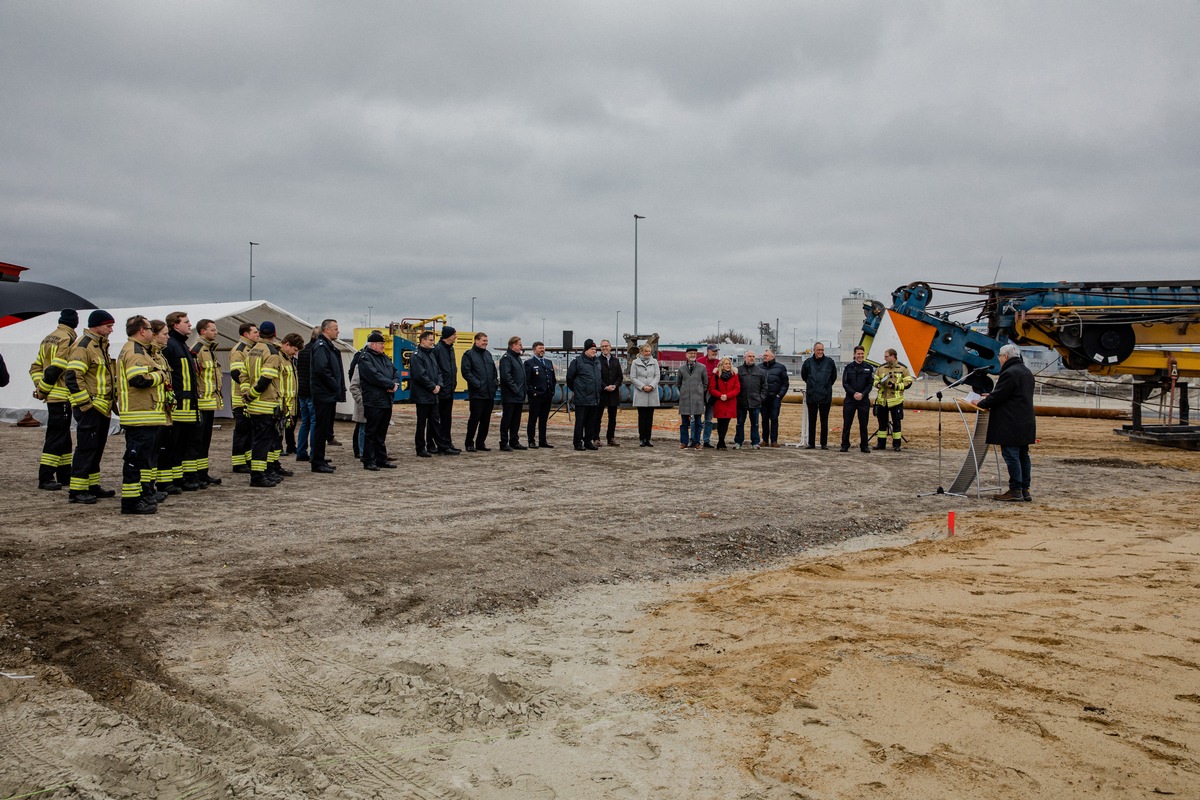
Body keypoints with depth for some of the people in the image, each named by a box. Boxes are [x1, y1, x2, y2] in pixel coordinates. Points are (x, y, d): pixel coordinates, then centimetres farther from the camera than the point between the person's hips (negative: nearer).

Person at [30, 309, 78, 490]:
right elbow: (55, 369, -20)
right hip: (61, 397, -9)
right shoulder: (68, 339, -13)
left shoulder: (48, 338, 16)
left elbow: (36, 367, 15)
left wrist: (40, 387, 6)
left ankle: (64, 475, 23)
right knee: (56, 437, -6)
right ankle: (45, 478, -5)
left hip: (52, 397, 9)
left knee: (63, 437, 16)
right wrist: (43, 391, -10)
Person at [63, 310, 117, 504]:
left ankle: (93, 486, 22)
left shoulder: (100, 345, 17)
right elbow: (72, 377, -21)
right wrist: (86, 402, -21)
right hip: (89, 408, -10)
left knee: (97, 447, 14)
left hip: (102, 407, 10)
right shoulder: (83, 346, -14)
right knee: (86, 447, -7)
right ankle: (77, 490, -3)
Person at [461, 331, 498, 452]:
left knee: (486, 420, 9)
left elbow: (494, 371, 23)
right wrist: (477, 383, -18)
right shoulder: (469, 355, -3)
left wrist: (495, 382, 7)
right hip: (477, 394, -7)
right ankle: (470, 443, 6)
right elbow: (466, 372, -12)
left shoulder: (488, 355, 18)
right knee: (474, 419, -4)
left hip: (490, 393, 7)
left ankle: (480, 443, 17)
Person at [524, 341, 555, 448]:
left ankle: (542, 441, 17)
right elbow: (526, 381, -8)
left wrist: (552, 392, 11)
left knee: (544, 419, 11)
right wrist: (531, 392, -13)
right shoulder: (529, 363, -3)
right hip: (536, 397, -6)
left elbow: (553, 379, 19)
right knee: (533, 419, 0)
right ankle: (531, 441, 4)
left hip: (547, 396, 6)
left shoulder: (548, 362, 16)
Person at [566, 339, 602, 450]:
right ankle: (578, 443, 3)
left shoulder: (597, 362, 14)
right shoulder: (578, 361, -7)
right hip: (582, 398, -6)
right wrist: (574, 389, 7)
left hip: (594, 398, 7)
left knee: (591, 422, 10)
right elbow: (570, 377, -1)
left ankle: (588, 441, 19)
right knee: (580, 421, -3)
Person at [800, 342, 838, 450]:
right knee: (811, 421, 7)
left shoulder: (829, 362, 1)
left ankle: (824, 443, 9)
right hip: (811, 396, 1)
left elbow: (834, 376, 15)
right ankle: (811, 443, 12)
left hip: (825, 396, -1)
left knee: (824, 421, 4)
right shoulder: (808, 362, 2)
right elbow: (803, 376, 17)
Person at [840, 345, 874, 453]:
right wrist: (853, 393, -13)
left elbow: (870, 384, 2)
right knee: (847, 424, 1)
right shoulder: (848, 367, 5)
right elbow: (845, 383, 0)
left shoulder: (869, 368, 6)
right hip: (850, 399, 0)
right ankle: (845, 445, 7)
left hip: (864, 400, 0)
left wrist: (862, 394, -12)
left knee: (863, 424, 5)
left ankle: (864, 446, 12)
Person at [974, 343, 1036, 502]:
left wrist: (982, 404, -1)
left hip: (1011, 424, -10)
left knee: (1011, 456, -6)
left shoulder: (1009, 373, -16)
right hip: (1025, 423, 10)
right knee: (1023, 455, 12)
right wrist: (991, 396, 23)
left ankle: (1015, 490, -4)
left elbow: (998, 395, -16)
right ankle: (1025, 490, 15)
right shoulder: (1027, 372, 17)